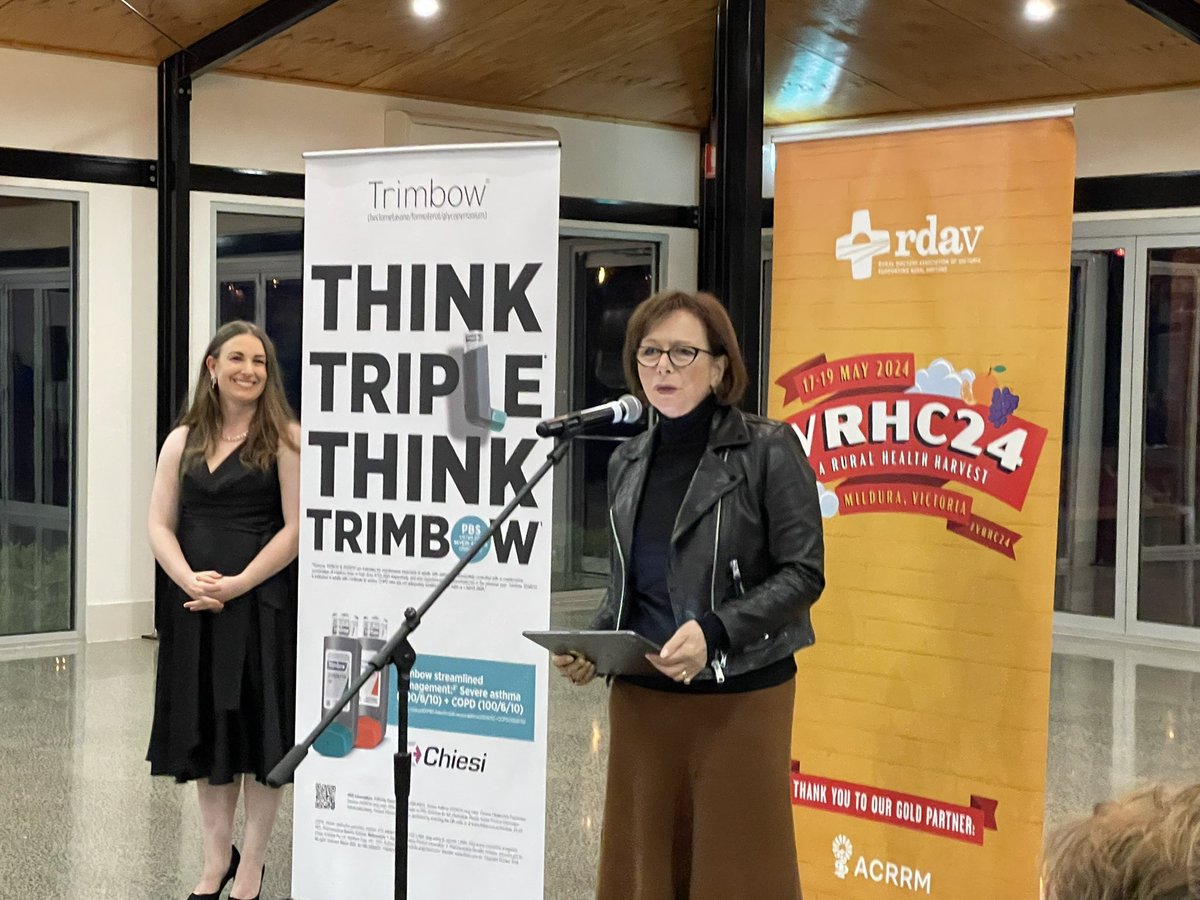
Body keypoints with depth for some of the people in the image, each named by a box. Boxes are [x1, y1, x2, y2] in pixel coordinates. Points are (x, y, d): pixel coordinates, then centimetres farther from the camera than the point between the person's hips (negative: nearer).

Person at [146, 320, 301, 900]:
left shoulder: (283, 439, -4)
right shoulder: (182, 441, 10)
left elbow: (295, 528, -10)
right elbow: (160, 526, 6)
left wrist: (235, 585, -15)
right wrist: (191, 581, -12)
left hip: (262, 605, -4)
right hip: (195, 608, 4)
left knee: (259, 731, 2)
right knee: (207, 732, 11)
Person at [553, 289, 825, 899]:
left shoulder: (768, 450, -8)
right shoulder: (628, 461, 10)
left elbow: (804, 573, -11)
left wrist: (714, 631, -22)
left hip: (740, 700, -5)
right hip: (640, 698, 5)